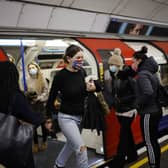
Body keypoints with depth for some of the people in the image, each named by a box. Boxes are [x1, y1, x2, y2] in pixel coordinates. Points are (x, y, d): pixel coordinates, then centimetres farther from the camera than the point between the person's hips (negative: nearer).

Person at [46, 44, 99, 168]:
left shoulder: (82, 72, -3)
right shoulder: (60, 75, -19)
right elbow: (51, 98, -11)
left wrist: (89, 89, -10)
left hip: (80, 116, 7)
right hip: (66, 117, -7)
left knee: (71, 144, 23)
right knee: (81, 147, -11)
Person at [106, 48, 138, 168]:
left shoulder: (128, 76, -16)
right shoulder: (114, 76, 3)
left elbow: (135, 94, -20)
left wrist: (121, 100, -20)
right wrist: (114, 102, -3)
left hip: (128, 110, -7)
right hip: (119, 111, 7)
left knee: (123, 136, -2)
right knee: (127, 133, 17)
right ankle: (132, 155, 33)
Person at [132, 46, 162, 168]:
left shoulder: (142, 74, -17)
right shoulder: (151, 72, 12)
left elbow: (148, 92, -30)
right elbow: (156, 90, 16)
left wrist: (139, 104, -14)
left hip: (148, 113, -10)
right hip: (156, 111, 10)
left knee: (149, 142, 2)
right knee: (154, 141, 19)